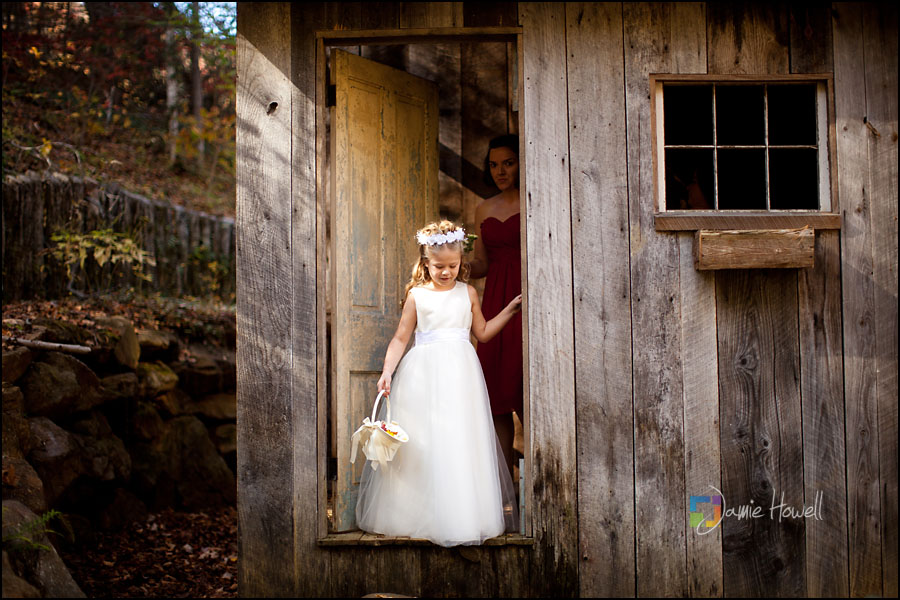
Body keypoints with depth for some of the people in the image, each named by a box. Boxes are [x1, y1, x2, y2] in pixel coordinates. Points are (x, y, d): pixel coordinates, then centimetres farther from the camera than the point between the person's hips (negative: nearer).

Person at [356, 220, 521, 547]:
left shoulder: (467, 293, 9)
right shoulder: (416, 295, 1)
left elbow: (482, 332, 17)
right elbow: (400, 338, 2)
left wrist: (510, 310, 12)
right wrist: (387, 371, -9)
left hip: (460, 372, 2)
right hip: (424, 373, -2)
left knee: (462, 439, -1)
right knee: (422, 442, -1)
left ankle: (462, 516, 8)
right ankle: (418, 515, 8)